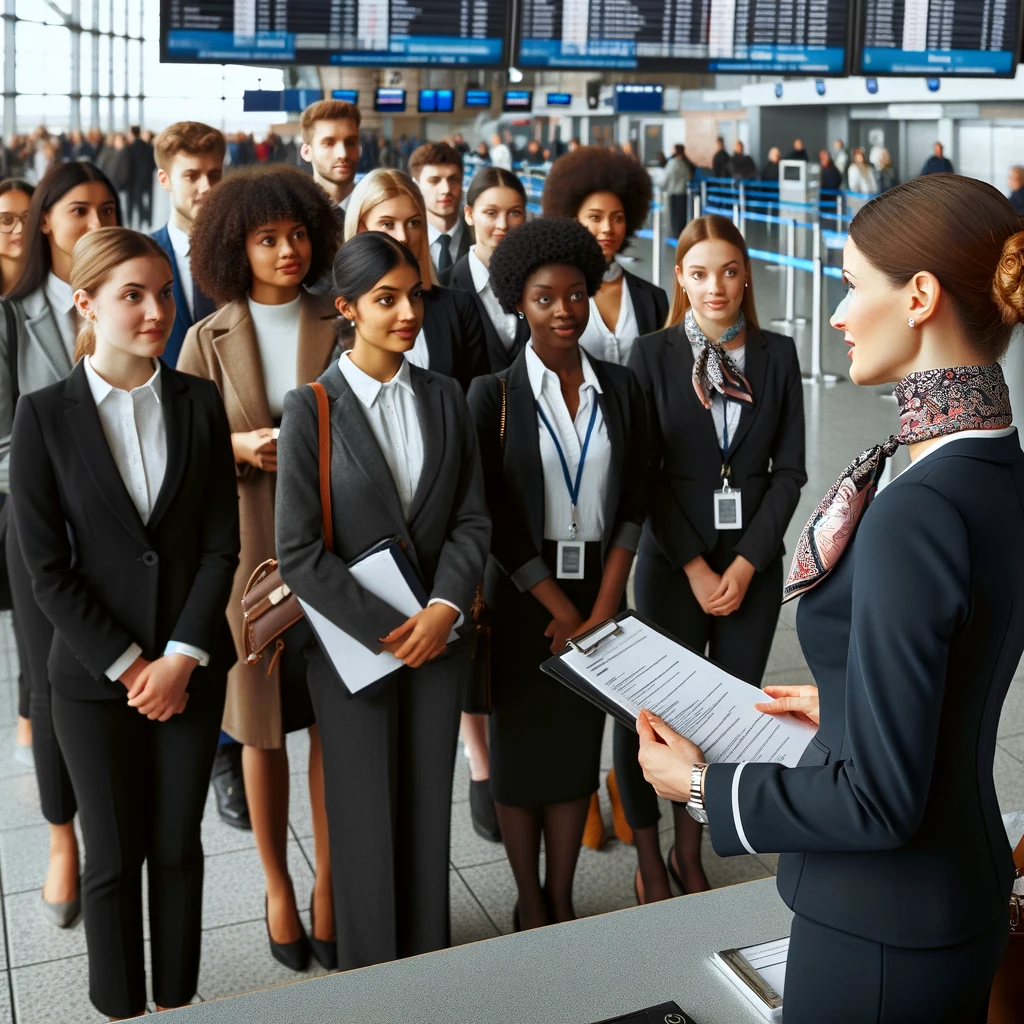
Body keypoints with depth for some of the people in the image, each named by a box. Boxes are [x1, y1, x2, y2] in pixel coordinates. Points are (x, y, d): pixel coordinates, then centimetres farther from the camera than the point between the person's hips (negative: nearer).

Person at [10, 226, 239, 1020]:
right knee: (114, 855, 10)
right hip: (94, 672, -2)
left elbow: (222, 542, -2)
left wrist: (181, 658, -10)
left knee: (178, 844, 13)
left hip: (191, 666, 2)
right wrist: (128, 665, -11)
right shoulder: (45, 415, -7)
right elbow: (47, 565, -8)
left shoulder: (199, 402, -1)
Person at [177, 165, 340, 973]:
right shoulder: (209, 339, 4)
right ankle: (278, 888, 26)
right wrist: (242, 447, -15)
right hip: (249, 551, 0)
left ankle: (329, 885, 22)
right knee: (261, 725, 9)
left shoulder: (340, 328, 3)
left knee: (334, 723, 4)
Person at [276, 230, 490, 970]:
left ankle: (430, 959, 31)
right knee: (365, 814, 9)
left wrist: (444, 611, -13)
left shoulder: (445, 397, 3)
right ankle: (369, 972, 28)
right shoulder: (312, 408, -9)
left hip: (438, 634, 3)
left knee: (430, 806, 12)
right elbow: (299, 551, -13)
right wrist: (386, 631, -15)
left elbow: (473, 519, 2)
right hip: (353, 640, -3)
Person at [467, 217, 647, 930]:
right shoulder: (494, 394, -7)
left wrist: (603, 608, -8)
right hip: (523, 594, -3)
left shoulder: (620, 388, 2)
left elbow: (633, 503, 1)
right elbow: (494, 516, -9)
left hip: (599, 591, 3)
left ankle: (563, 899, 25)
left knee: (581, 742, 10)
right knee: (521, 744, 8)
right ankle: (529, 903, 24)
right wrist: (562, 610, -10)